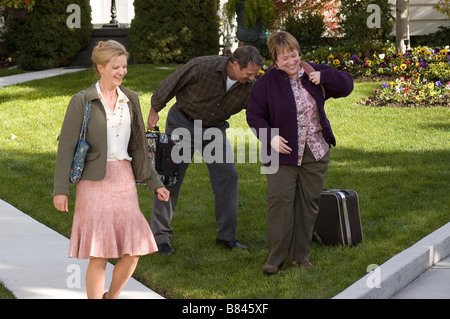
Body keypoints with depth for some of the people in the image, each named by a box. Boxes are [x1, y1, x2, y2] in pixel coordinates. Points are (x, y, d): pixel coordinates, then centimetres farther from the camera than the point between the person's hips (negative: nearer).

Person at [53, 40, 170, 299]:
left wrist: (154, 183, 16)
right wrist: (60, 189, -11)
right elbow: (66, 145, -5)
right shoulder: (82, 101, -4)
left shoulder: (130, 99, 11)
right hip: (95, 181, -5)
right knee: (99, 256, -6)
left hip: (124, 180, 5)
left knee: (133, 253, 1)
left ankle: (111, 297, 25)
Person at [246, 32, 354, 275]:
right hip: (284, 152, -4)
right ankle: (275, 257, -1)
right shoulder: (267, 83, -8)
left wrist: (323, 77, -11)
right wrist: (269, 137, -18)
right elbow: (254, 115, -3)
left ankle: (301, 255, 19)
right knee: (280, 201, -10)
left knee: (309, 202, 8)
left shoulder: (313, 73, 2)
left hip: (316, 152, 4)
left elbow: (346, 85, 6)